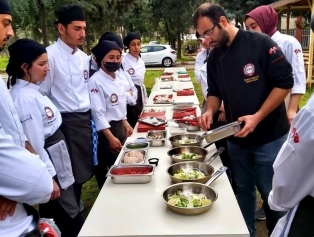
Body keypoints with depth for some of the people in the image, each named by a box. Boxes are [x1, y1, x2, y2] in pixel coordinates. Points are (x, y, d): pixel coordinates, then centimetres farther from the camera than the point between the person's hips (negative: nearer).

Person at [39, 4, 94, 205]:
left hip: (85, 119, 7)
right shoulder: (50, 55, -14)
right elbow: (41, 95, -13)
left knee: (83, 169, 17)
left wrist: (89, 116, 16)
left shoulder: (84, 57, 9)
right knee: (69, 172, 6)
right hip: (65, 122, -7)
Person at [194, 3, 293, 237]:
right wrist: (210, 111, -10)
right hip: (236, 138, 5)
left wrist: (257, 117, -21)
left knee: (272, 193, 8)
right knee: (243, 189, 18)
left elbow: (285, 82, -16)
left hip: (269, 136, -5)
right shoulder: (214, 57, 3)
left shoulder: (260, 43, -15)